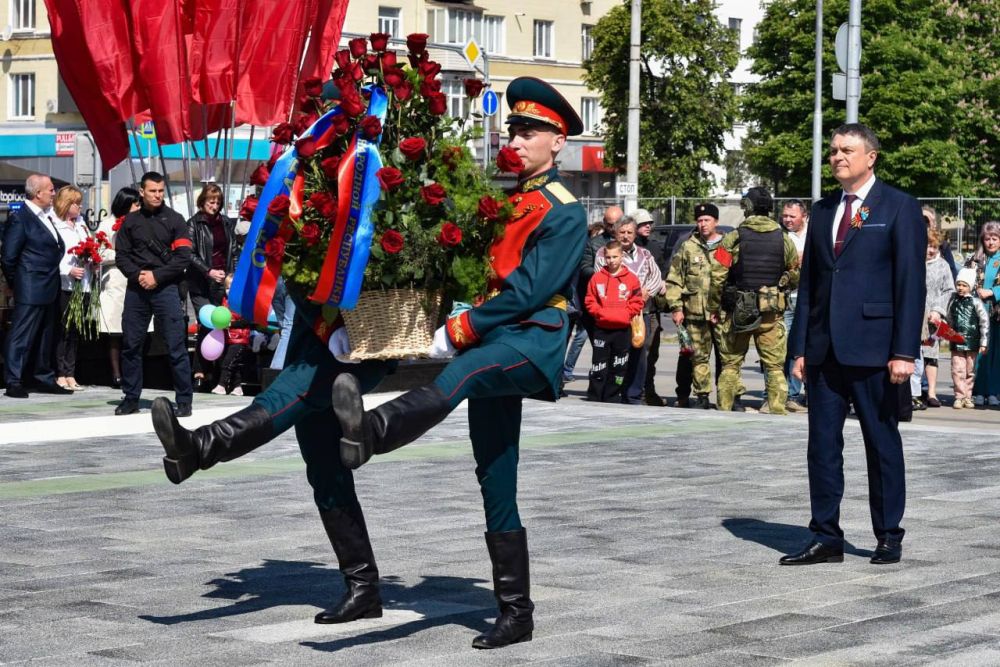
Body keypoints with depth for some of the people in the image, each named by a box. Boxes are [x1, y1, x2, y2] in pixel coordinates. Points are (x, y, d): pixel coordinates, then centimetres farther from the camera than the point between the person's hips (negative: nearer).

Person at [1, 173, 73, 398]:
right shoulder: (19, 219, -12)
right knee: (21, 336, -5)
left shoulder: (47, 216, 12)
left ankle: (44, 378, 24)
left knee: (46, 337, 15)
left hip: (49, 291, 9)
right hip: (30, 292, -9)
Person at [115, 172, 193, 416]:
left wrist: (156, 276, -11)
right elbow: (121, 255, 9)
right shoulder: (131, 221, 11)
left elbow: (183, 256, -3)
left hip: (165, 288, -3)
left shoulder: (174, 219, 4)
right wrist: (137, 275, -9)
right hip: (137, 288, 3)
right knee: (131, 345, 4)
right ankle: (131, 398, 14)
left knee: (176, 346, -6)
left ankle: (184, 400, -2)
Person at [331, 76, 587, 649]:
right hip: (492, 347, 8)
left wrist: (460, 331, -13)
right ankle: (516, 614, 12)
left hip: (533, 343, -8)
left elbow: (528, 290, -12)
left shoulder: (565, 212, -2)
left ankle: (369, 432, -70)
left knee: (462, 372, -40)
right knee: (498, 491, 6)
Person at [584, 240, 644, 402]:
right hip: (601, 329, 0)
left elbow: (636, 303, 0)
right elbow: (590, 301, 2)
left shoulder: (631, 279, 1)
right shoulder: (597, 277, 2)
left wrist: (624, 314, -13)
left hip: (623, 329, 0)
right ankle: (594, 398, 6)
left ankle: (612, 398, 14)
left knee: (618, 367, 6)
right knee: (598, 366, 0)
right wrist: (602, 313, -12)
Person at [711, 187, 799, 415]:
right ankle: (778, 411, 1)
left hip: (737, 311, -1)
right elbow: (796, 276, 9)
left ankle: (725, 409, 10)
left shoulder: (733, 238, -6)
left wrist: (719, 301, 6)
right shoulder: (784, 239, 2)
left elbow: (717, 276, -9)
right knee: (774, 367, 6)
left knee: (730, 364, 10)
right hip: (772, 313, 1)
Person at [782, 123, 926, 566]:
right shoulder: (823, 211, 15)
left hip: (872, 346, -5)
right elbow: (809, 283, 15)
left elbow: (910, 284, -7)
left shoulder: (899, 208, -2)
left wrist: (904, 350, -14)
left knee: (882, 443, 4)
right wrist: (801, 347, 9)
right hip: (825, 347, 5)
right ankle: (826, 538, 12)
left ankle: (889, 537, 15)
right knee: (822, 444, 5)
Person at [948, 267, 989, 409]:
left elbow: (984, 322, -2)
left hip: (972, 342, -1)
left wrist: (983, 343, -4)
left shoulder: (975, 301, -4)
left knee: (970, 371, 6)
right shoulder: (953, 300, 4)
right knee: (957, 370, -6)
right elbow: (949, 320, 16)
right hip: (956, 342, 1)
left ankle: (967, 397, 15)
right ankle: (959, 396, -2)